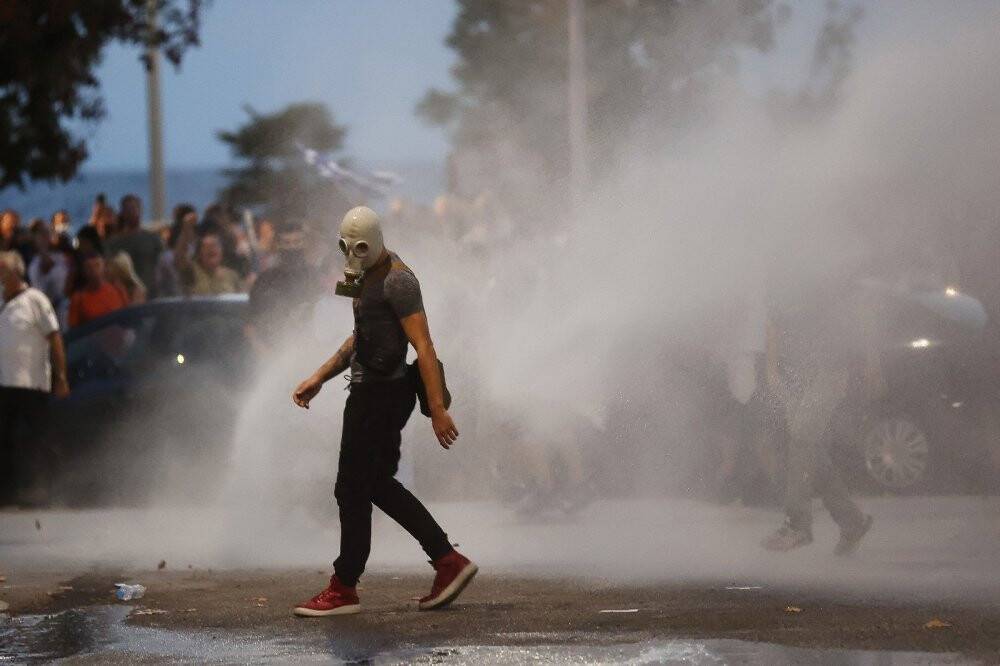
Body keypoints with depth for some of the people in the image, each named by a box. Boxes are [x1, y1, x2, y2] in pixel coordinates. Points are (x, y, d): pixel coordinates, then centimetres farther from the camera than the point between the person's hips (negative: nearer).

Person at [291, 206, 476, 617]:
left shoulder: (397, 281, -15)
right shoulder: (369, 276, 16)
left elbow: (423, 346, -20)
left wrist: (437, 409, -25)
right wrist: (318, 379, 22)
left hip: (382, 394, -10)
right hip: (370, 392, 10)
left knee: (352, 488, -3)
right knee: (378, 484, 14)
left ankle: (343, 590, 5)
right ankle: (448, 561, 14)